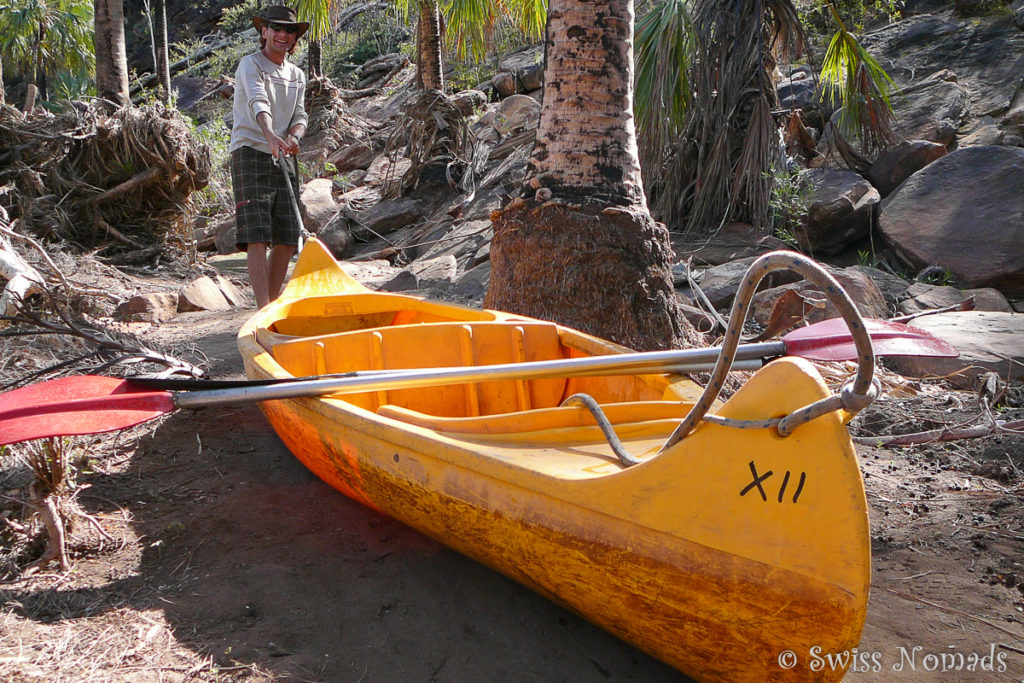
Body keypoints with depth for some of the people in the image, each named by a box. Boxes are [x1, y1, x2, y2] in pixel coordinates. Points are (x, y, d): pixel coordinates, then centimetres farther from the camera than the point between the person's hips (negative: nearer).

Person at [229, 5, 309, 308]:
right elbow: (258, 102, -22)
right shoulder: (250, 65, -3)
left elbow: (299, 115, 8)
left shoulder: (297, 75, 18)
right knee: (257, 236, -14)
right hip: (251, 155, -6)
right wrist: (271, 136, -42)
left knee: (287, 238, 3)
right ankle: (263, 310, -19)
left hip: (282, 159, 6)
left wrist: (293, 136, -16)